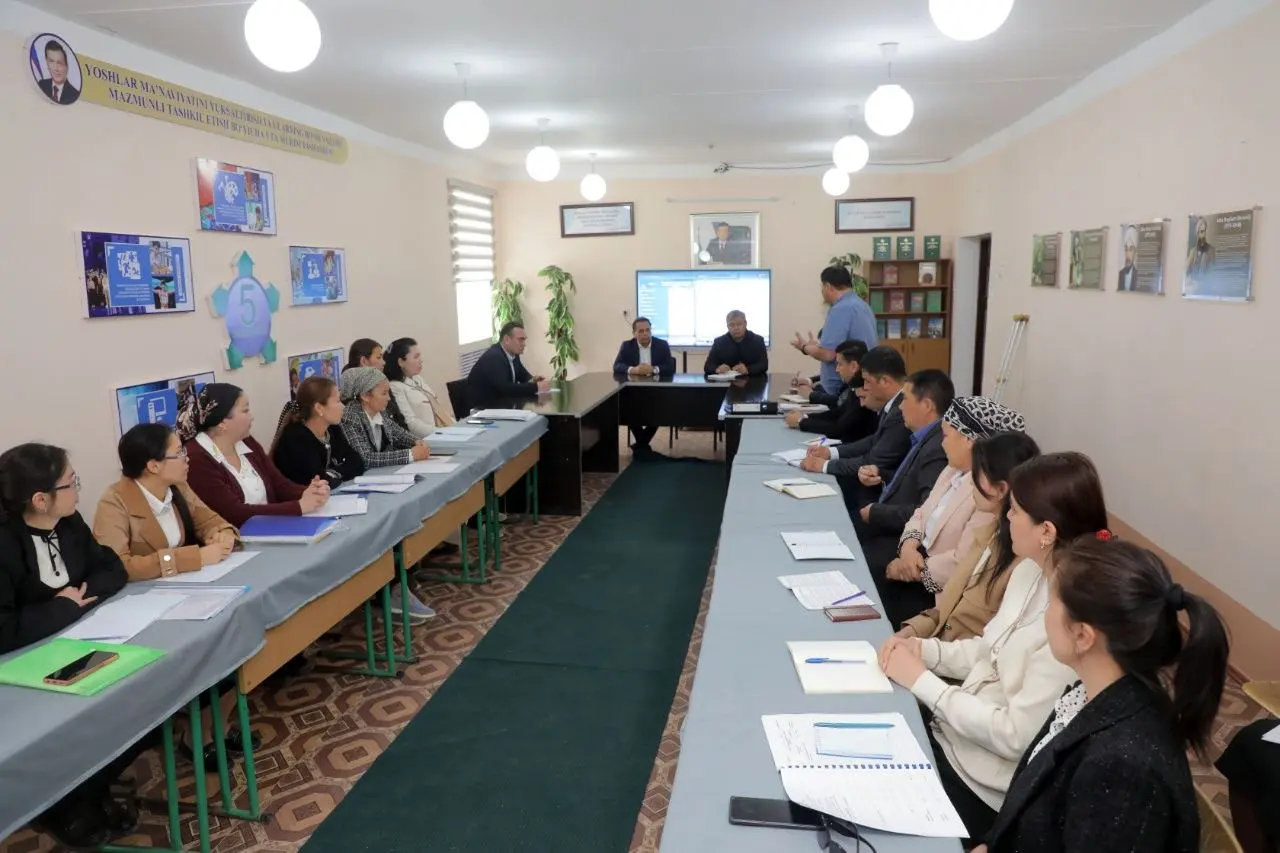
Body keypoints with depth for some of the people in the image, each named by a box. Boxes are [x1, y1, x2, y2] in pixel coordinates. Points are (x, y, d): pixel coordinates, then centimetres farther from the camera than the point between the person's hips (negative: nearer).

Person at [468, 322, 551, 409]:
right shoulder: (493, 357, -22)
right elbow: (504, 388, -31)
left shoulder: (513, 353, 2)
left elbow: (523, 374, 18)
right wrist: (536, 387, -27)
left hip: (500, 402, 8)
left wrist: (532, 380, -5)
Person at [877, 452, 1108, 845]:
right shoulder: (1031, 570, -1)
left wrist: (922, 680, -18)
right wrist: (924, 649, -4)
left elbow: (1015, 736, -25)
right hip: (954, 726, 7)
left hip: (984, 781, -7)